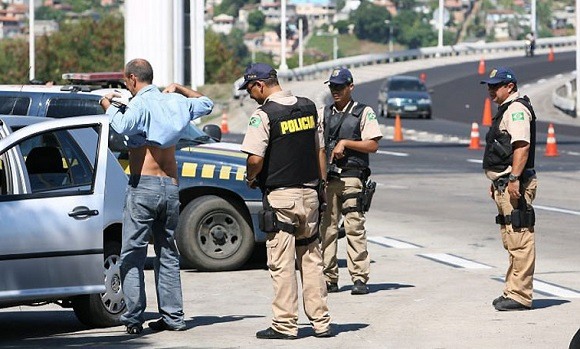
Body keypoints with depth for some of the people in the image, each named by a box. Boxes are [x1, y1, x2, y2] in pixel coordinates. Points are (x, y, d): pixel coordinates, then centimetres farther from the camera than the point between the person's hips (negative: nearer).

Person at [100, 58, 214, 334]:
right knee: (167, 254, 15)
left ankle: (134, 318, -8)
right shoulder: (174, 102, 12)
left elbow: (123, 126, -29)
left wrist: (108, 105, -11)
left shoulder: (141, 103, -9)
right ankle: (173, 316, 13)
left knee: (132, 255, -2)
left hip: (143, 186, -6)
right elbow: (207, 104, 30)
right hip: (171, 187, 7)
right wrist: (179, 89, 37)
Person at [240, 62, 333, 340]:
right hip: (310, 192, 6)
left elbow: (255, 158, -17)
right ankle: (321, 322, 11)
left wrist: (251, 178, 2)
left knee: (282, 263, -1)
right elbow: (320, 150, 14)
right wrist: (321, 183, 20)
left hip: (280, 195, -6)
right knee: (311, 259, 11)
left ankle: (285, 324, 0)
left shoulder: (264, 114, -12)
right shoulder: (308, 108, 9)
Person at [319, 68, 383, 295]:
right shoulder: (322, 114, 18)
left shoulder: (364, 113, 6)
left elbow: (372, 145, -1)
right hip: (326, 178, 4)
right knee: (326, 228, 2)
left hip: (352, 177, -4)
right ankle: (329, 278, 7)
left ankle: (360, 278, -9)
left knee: (355, 228, -10)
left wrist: (345, 143, -8)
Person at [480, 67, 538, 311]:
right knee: (512, 241, 15)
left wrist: (514, 178, -28)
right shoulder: (507, 110, 22)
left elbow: (522, 146, -23)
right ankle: (513, 291, 20)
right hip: (504, 184, 12)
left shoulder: (517, 109, -12)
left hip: (515, 185, -12)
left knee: (519, 240, -10)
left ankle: (520, 295, -12)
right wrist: (497, 181, 27)